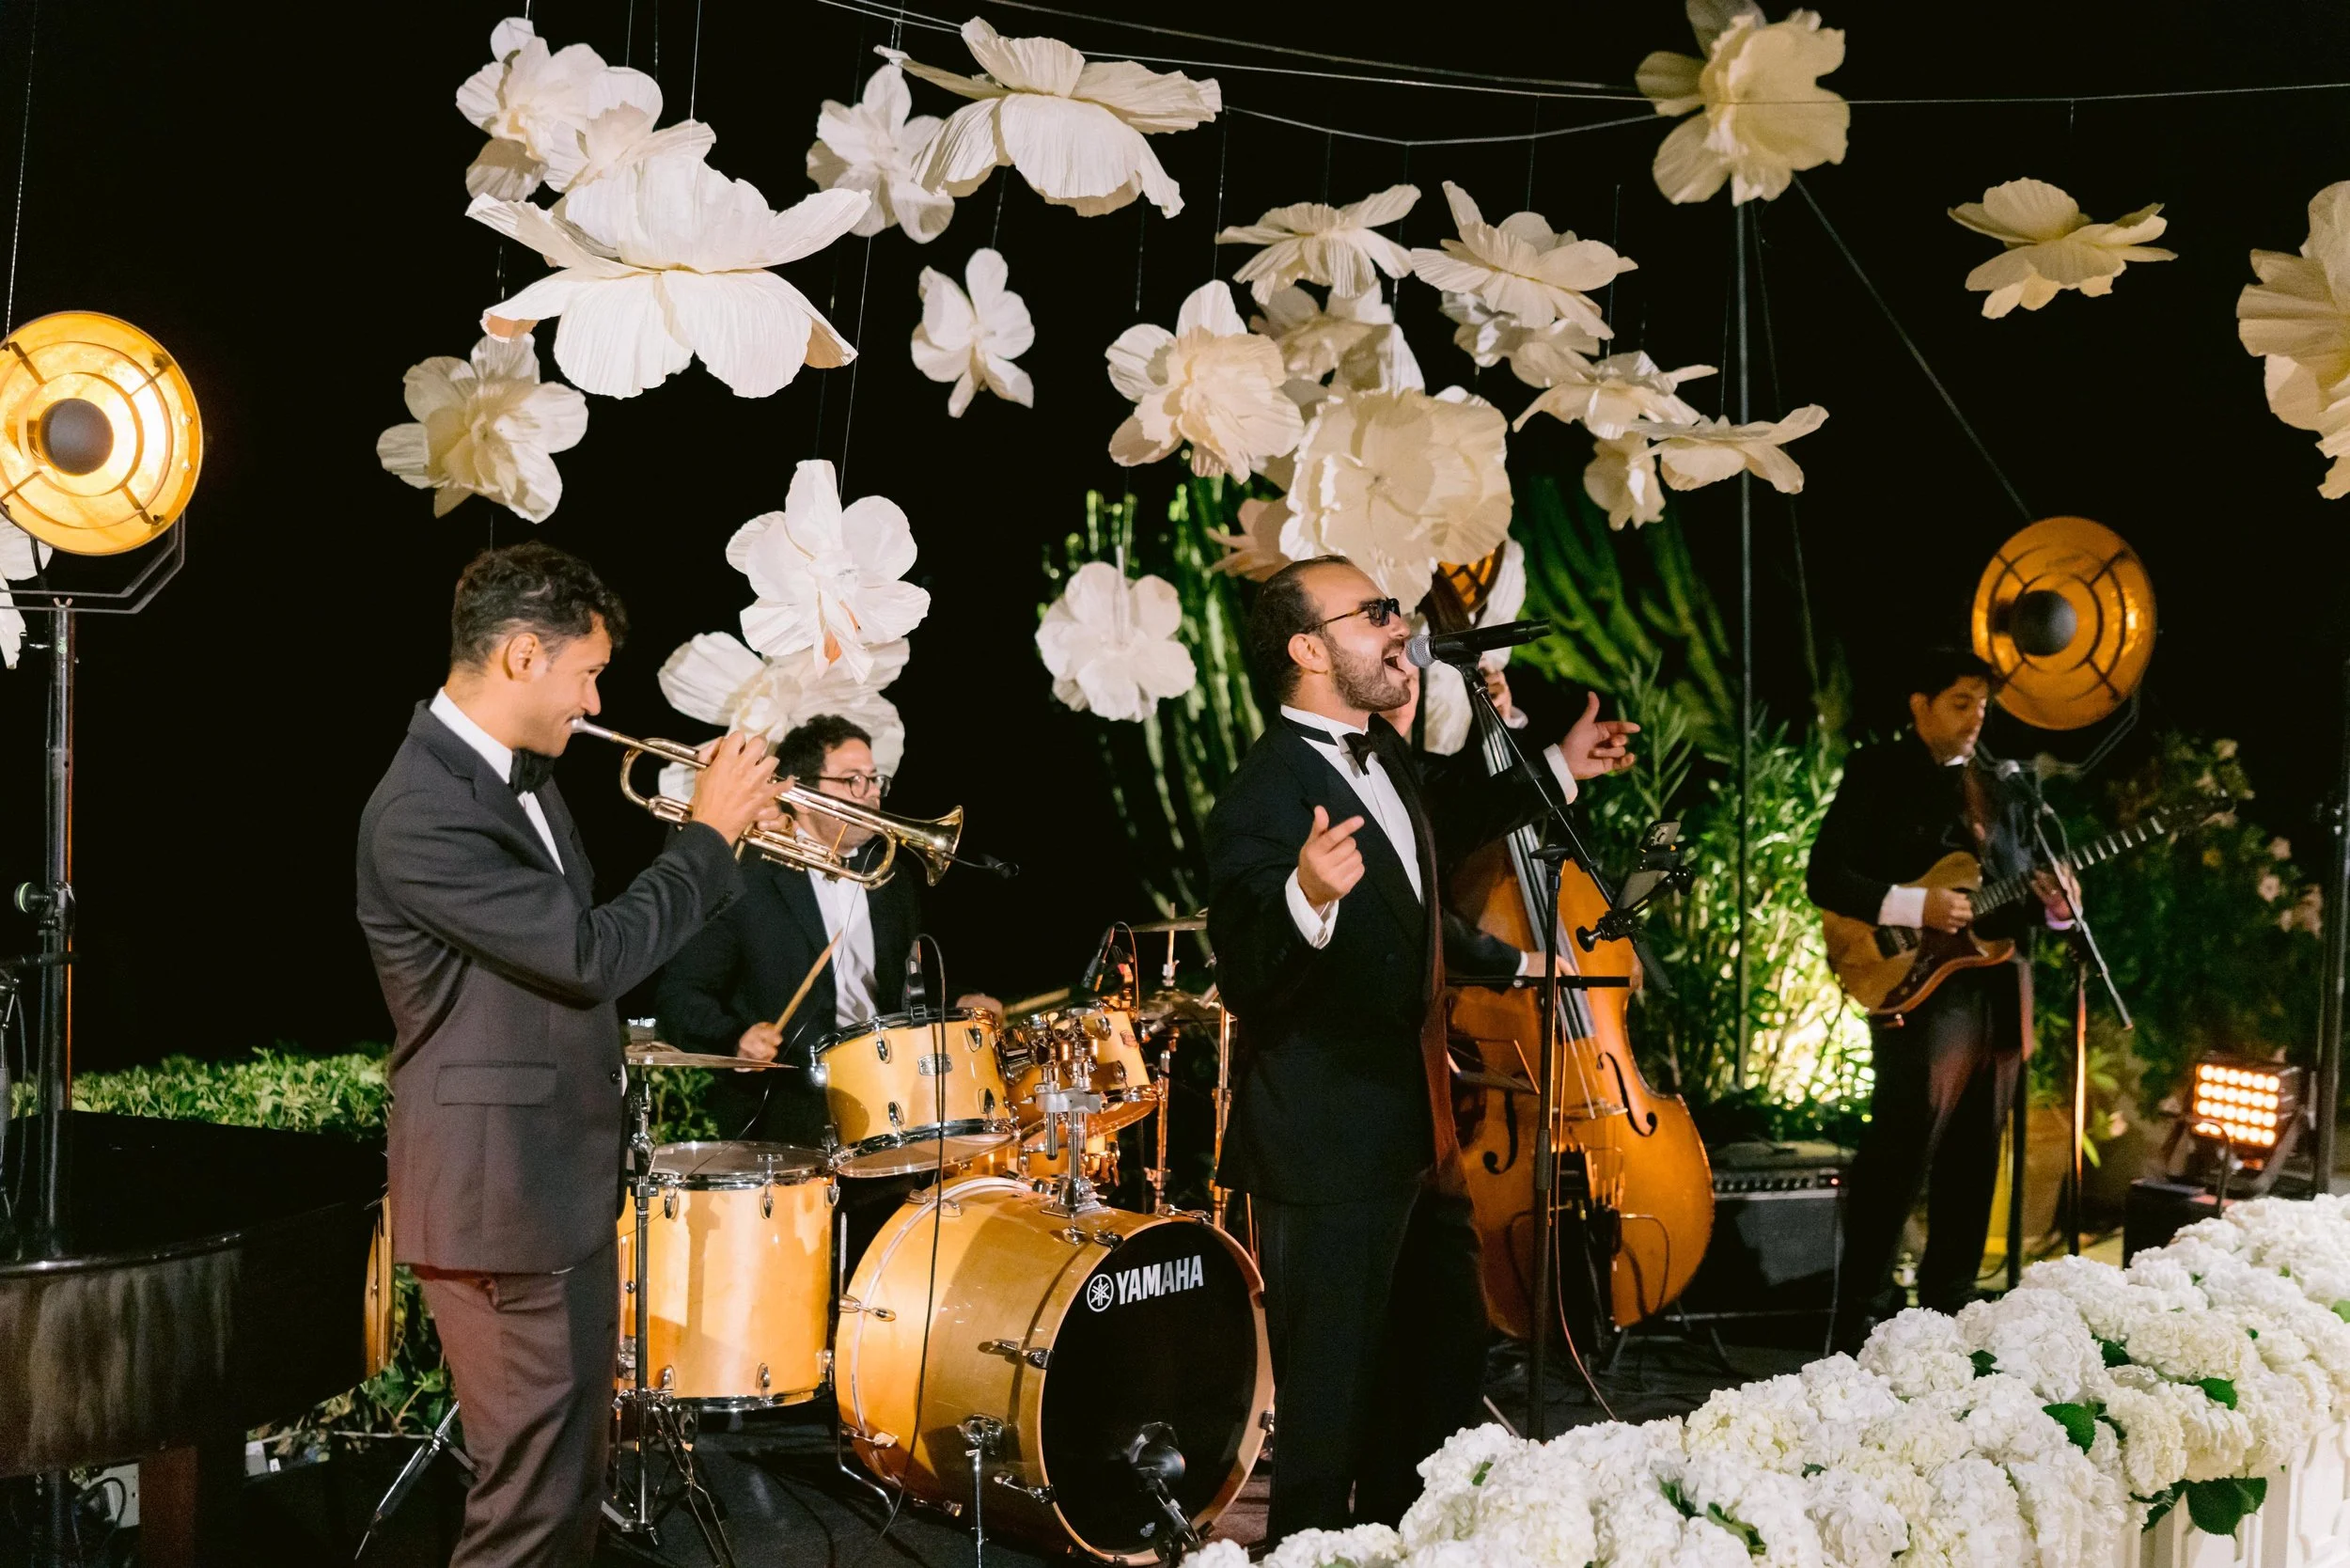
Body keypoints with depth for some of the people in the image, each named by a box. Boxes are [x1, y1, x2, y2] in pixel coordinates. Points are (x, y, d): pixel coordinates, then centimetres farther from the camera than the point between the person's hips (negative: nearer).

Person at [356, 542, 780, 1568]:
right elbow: (592, 957, -24)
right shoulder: (421, 811, -21)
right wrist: (708, 836, -15)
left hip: (567, 1181, 10)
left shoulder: (523, 779, 10)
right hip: (501, 1194, -10)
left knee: (571, 1480, 19)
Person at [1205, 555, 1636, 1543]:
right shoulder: (1264, 799, -20)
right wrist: (1308, 897, -45)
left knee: (1447, 1370, 22)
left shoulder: (1386, 758, 8)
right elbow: (1245, 979, -27)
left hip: (1416, 1139, 10)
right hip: (1328, 1156, -9)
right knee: (1334, 1415, 0)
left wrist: (1555, 772, 33)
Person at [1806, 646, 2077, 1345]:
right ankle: (1862, 1316, -2)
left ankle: (1947, 1307, 19)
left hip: (1998, 995, 6)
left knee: (1972, 1164, 9)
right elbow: (1825, 877, -8)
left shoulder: (1996, 788, 19)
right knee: (1900, 1155, -9)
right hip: (1920, 990, -6)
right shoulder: (1877, 773, 0)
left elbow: (2019, 889, 21)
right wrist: (1915, 907, -19)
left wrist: (2053, 903, -2)